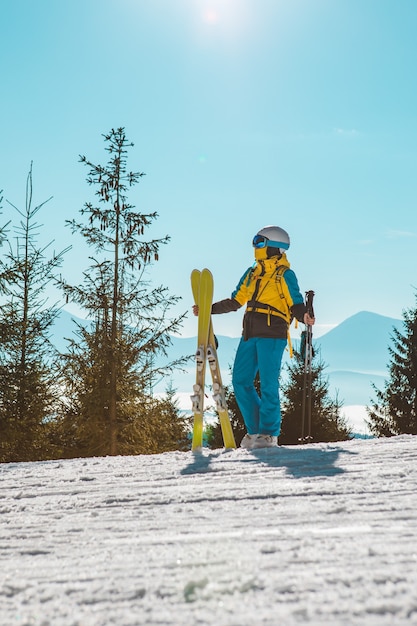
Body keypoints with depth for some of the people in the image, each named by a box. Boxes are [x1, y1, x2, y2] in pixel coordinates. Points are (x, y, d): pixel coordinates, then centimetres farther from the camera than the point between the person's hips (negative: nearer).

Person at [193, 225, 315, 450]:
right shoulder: (252, 273, 19)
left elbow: (295, 304, -6)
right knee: (240, 381, 3)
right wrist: (209, 309, 20)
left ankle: (269, 433, 1)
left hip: (272, 334, -7)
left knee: (268, 383, -8)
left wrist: (304, 316, -28)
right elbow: (234, 302, 24)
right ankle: (255, 429, 13)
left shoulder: (285, 274, 0)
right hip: (250, 334, 7)